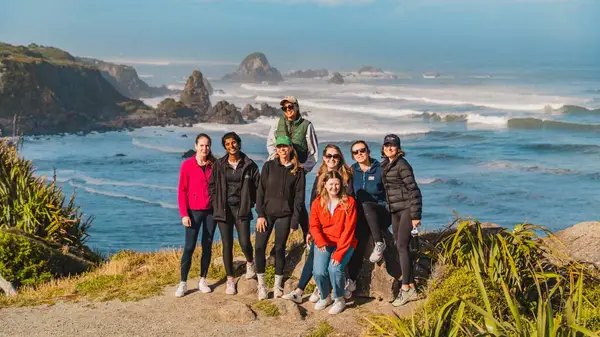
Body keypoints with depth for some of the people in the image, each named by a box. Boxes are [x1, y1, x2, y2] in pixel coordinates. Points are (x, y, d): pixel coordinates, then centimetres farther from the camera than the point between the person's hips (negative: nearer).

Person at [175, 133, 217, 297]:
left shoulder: (214, 165, 4)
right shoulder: (187, 165, -5)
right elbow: (182, 191, -5)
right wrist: (184, 214, -10)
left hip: (211, 211, 3)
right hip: (194, 211, -3)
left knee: (207, 246, 8)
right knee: (189, 247, -5)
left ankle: (203, 281, 18)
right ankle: (183, 283, 3)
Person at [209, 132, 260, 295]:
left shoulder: (249, 165, 0)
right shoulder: (219, 165, 2)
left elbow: (257, 186, 5)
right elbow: (212, 186, 7)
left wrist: (250, 203, 1)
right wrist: (216, 204, 1)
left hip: (242, 210, -1)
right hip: (224, 210, 1)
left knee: (245, 243, -10)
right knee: (227, 245, 2)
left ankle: (250, 263, 25)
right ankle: (230, 280, 15)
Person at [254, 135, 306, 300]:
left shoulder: (298, 171, 2)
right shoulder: (269, 166, 3)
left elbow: (299, 196, 1)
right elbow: (261, 190, 0)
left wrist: (294, 220, -5)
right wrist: (260, 214, -7)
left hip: (284, 215, 0)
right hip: (267, 213, 0)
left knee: (280, 248, 4)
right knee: (260, 247, -6)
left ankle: (277, 285, 15)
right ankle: (261, 285, 4)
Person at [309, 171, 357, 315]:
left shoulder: (349, 202, -6)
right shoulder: (317, 203, 3)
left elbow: (349, 229, -11)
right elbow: (314, 225, 0)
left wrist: (339, 252, -20)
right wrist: (320, 242, -22)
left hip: (344, 243, -2)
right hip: (324, 243, 2)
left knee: (335, 268, -27)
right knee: (319, 271, -20)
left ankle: (339, 299, 1)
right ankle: (324, 297, 11)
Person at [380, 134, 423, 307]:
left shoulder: (402, 165, -13)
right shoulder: (385, 165, 12)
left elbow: (413, 190, -16)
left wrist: (415, 215, -18)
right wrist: (388, 207, 16)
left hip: (406, 209, -9)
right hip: (395, 211, 9)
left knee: (402, 247, -10)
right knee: (400, 248, 9)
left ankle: (405, 289, -6)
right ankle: (411, 288, 15)